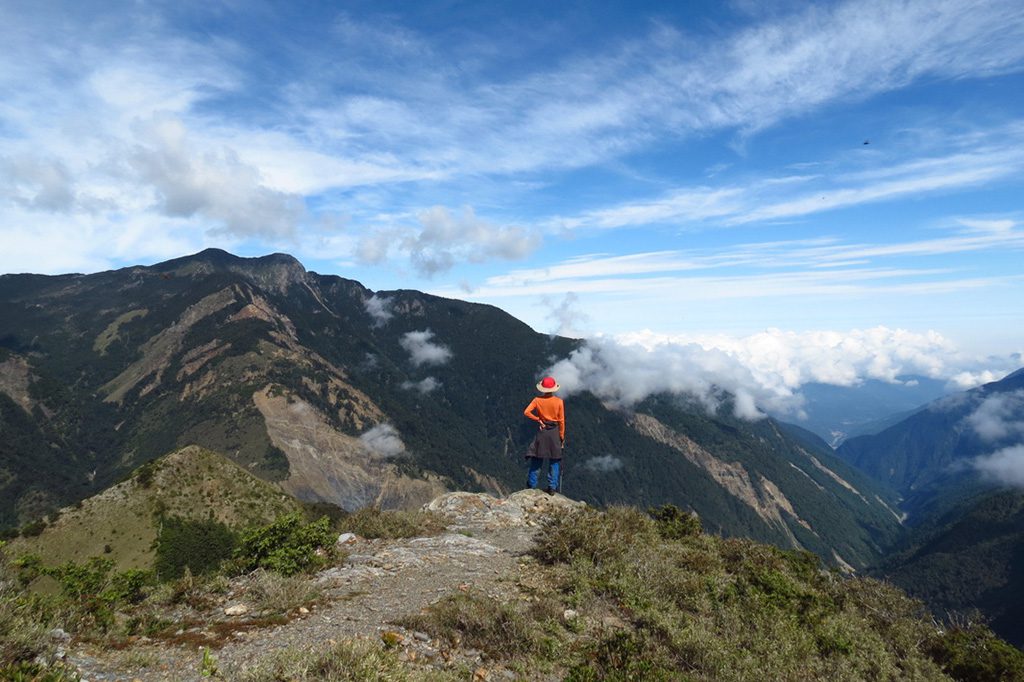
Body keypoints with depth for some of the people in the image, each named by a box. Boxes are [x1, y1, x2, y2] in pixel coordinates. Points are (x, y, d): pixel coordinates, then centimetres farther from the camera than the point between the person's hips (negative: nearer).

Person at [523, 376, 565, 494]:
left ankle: (531, 485, 13)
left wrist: (538, 419, -4)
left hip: (541, 431, 1)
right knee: (554, 460, 8)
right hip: (554, 432, -1)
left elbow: (526, 412, -15)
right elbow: (561, 420, -4)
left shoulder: (537, 400, -6)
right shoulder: (559, 402, -8)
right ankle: (552, 487, 9)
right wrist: (562, 436, 4)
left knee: (536, 459, 10)